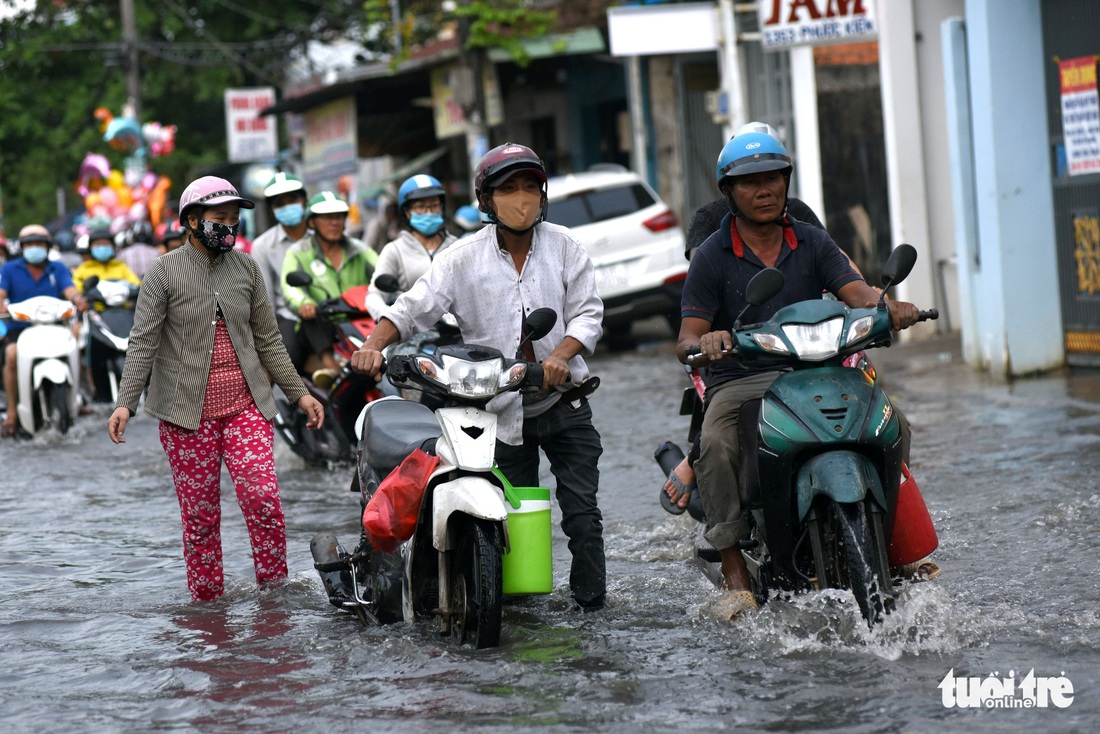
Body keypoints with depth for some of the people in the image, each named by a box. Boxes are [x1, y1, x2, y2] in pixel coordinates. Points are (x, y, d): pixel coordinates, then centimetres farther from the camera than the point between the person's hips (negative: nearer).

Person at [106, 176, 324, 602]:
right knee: (200, 515, 1)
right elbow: (143, 342, -5)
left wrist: (298, 393, 11)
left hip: (245, 407, 2)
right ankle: (206, 604, 12)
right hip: (188, 414, -2)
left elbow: (268, 339, 15)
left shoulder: (246, 268, 10)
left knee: (263, 500, -11)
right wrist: (125, 403, -15)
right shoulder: (165, 272, -1)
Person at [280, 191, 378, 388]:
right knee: (311, 311, -35)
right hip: (320, 333, -2)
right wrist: (303, 303, -35)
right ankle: (330, 366, -48)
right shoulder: (299, 253, 8)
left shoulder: (359, 251, 17)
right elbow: (289, 285, -11)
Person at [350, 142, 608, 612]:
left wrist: (561, 354, -17)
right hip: (501, 409, 0)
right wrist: (373, 345, -21)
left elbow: (588, 312, 2)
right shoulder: (463, 258, 0)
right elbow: (413, 308, -3)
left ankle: (591, 601, 5)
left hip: (564, 400, 0)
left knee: (582, 510, -4)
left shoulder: (565, 248, 3)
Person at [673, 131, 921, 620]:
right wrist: (702, 344, -30)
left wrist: (888, 306, -27)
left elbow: (856, 291, -4)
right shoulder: (711, 258, 2)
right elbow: (686, 341, -5)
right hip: (737, 381, -2)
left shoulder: (813, 243, 11)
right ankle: (733, 566, -26)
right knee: (715, 443, -34)